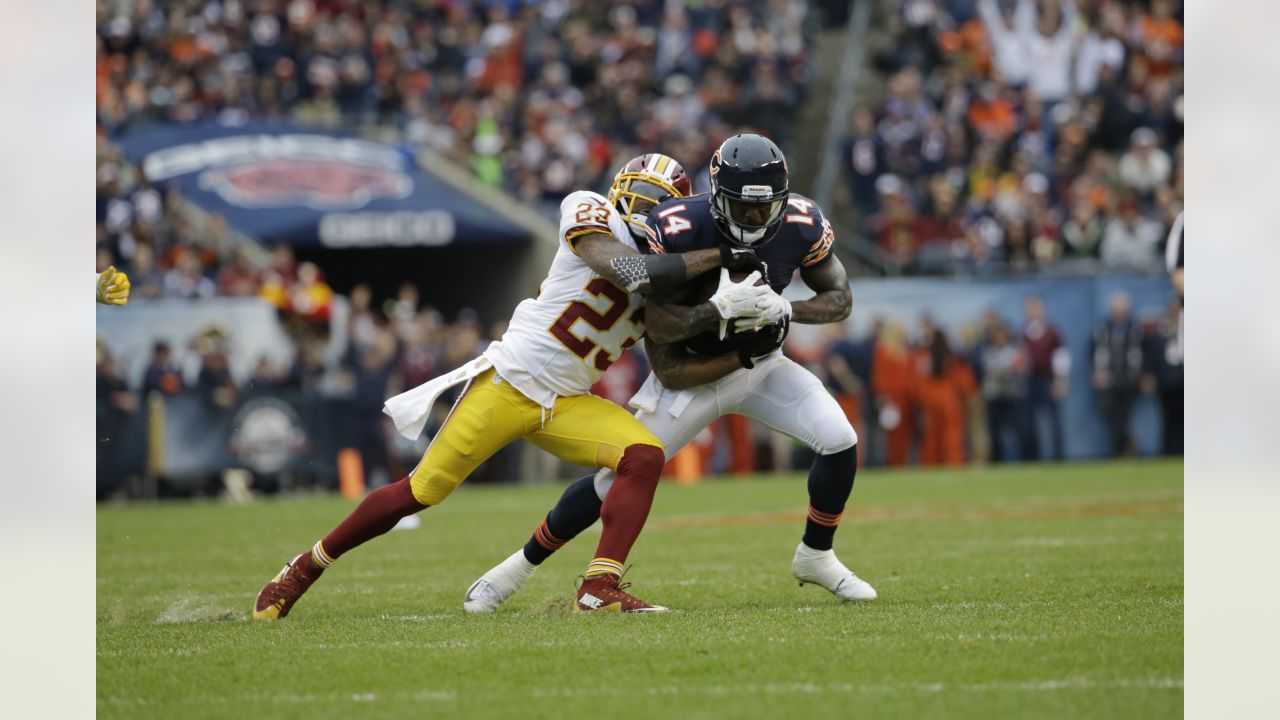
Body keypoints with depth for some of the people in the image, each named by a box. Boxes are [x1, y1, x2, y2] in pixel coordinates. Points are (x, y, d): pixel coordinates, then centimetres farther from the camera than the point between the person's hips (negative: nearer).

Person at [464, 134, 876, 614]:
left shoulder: (800, 225, -20)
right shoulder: (676, 233, -30)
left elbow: (839, 299, -5)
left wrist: (786, 309, -26)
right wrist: (742, 356, -34)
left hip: (760, 364, 3)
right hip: (690, 372, -3)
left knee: (839, 440, -17)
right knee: (615, 483, -4)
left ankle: (816, 557, 8)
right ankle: (521, 565, 19)